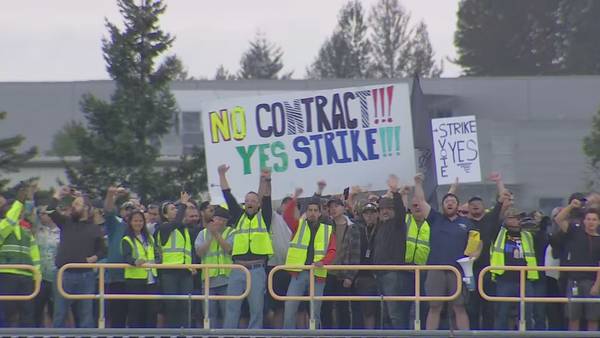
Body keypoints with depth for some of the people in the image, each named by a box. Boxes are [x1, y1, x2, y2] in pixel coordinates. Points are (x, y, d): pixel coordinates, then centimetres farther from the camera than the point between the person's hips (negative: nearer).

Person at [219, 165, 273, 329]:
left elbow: (266, 199, -5)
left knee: (256, 308, 0)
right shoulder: (239, 216, 14)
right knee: (232, 307, 1)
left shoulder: (264, 217, 9)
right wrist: (222, 176, 6)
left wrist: (266, 181, -19)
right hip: (238, 269, 2)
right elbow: (228, 197, 11)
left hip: (257, 270, -2)